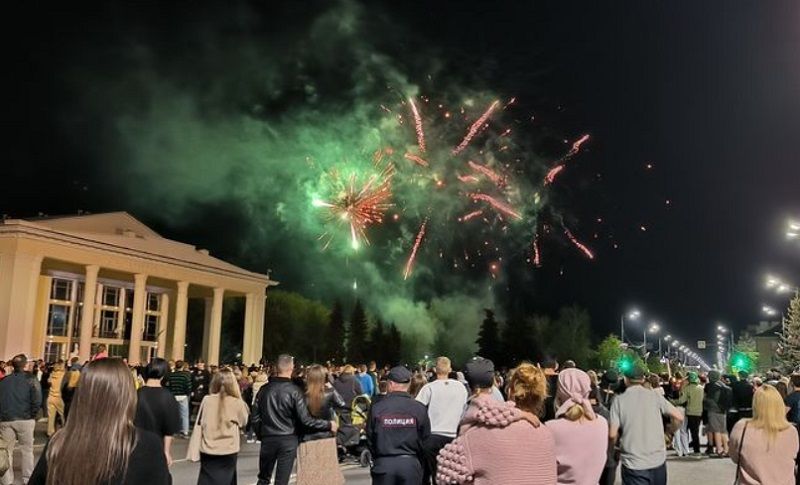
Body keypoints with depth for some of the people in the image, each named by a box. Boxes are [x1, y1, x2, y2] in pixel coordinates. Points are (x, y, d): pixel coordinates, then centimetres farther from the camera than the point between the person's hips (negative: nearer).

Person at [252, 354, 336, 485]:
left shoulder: (264, 389, -1)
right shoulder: (294, 391, -12)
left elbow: (255, 416, 3)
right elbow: (305, 420, -16)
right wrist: (329, 424, -6)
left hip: (268, 439, 3)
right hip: (288, 440, -3)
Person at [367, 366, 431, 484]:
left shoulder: (376, 408, -6)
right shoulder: (419, 409, -5)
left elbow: (370, 439, 2)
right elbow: (425, 439, 2)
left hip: (383, 464, 0)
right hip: (411, 464, 0)